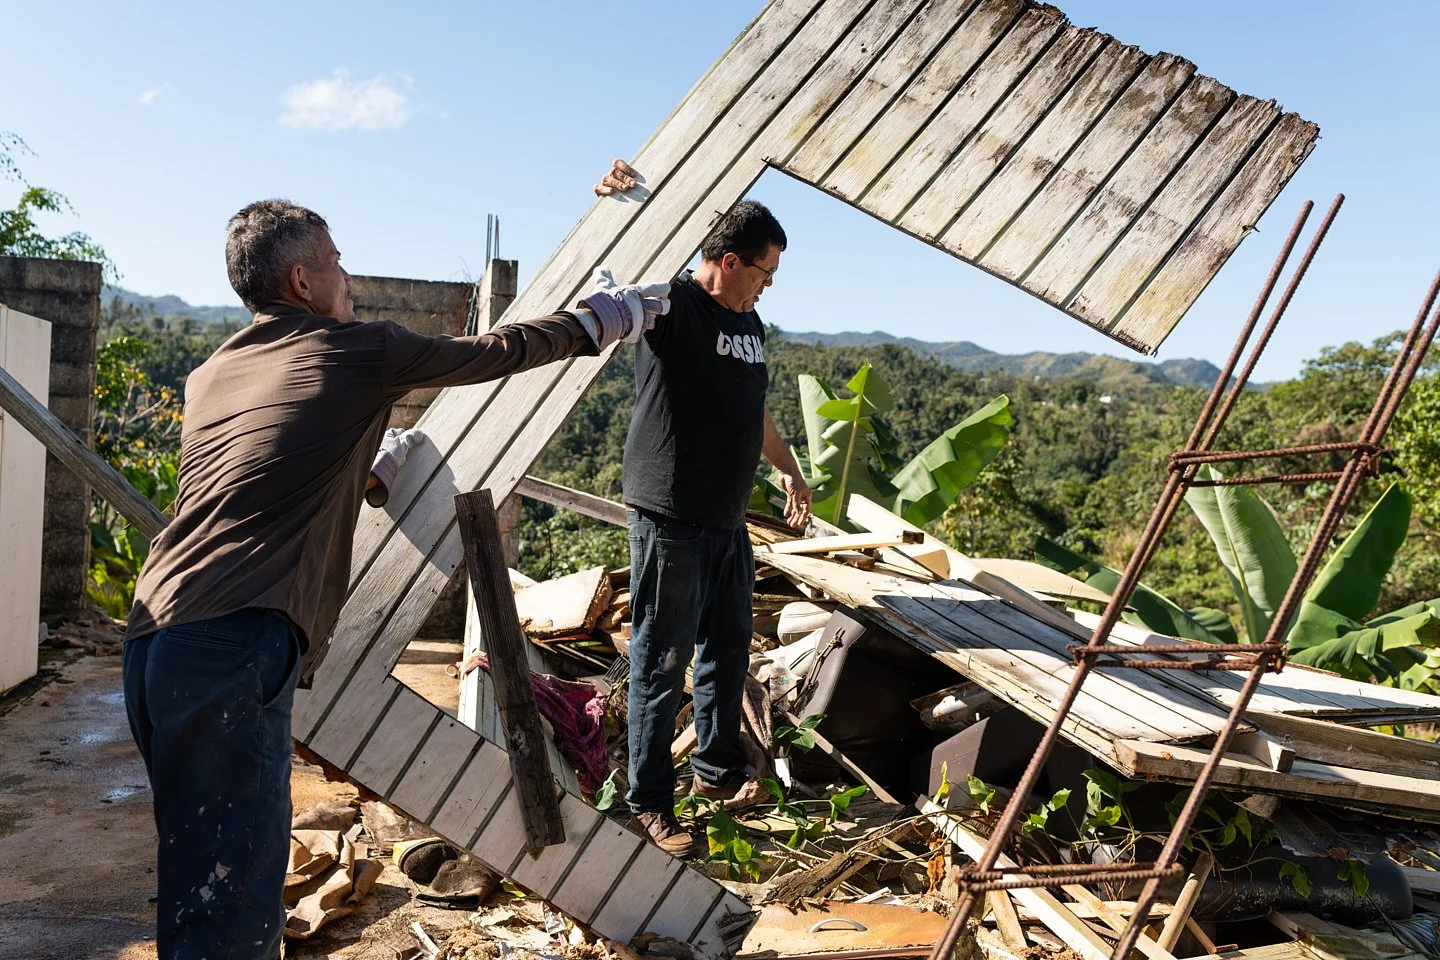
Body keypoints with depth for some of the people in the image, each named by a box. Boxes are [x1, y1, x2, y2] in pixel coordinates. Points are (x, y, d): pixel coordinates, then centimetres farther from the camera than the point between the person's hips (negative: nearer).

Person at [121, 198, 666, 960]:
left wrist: (371, 473, 45)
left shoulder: (210, 376, 20)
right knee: (237, 889, -5)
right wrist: (598, 319, 29)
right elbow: (493, 354, 15)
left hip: (154, 641, 8)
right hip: (234, 648, -8)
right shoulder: (357, 351, 3)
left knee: (202, 869, 19)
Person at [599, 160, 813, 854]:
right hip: (670, 519, -8)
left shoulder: (749, 323, 15)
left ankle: (717, 770, 36)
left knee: (728, 651, 18)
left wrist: (788, 468, 35)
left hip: (728, 519, 8)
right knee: (662, 663, 0)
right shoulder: (671, 305, -10)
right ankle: (649, 803, 13)